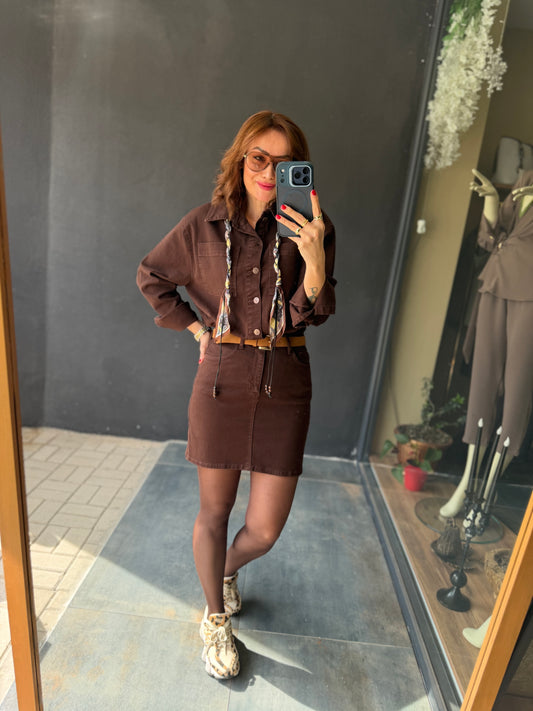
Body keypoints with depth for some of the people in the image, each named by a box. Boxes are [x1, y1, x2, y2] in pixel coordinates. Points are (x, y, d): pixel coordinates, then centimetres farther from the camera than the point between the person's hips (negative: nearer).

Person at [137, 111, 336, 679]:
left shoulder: (310, 228, 1)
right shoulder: (204, 225, 1)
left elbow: (312, 315, -6)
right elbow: (151, 277, 14)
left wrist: (315, 259, -23)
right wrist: (196, 327, 5)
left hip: (283, 386, 1)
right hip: (222, 381, 0)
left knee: (265, 529, 6)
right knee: (214, 512, 13)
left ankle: (228, 568, 45)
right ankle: (215, 618, 41)